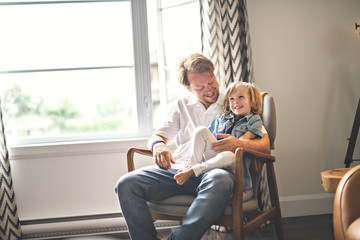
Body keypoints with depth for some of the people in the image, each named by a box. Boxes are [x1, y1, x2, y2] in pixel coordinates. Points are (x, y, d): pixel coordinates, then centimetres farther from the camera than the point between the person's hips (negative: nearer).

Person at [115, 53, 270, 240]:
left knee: (219, 181, -42)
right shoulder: (182, 105, 26)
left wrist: (239, 144, -18)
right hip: (178, 167, 3)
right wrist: (158, 145, -4)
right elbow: (157, 137, 24)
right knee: (127, 184, -22)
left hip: (213, 168, -3)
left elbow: (265, 145, 6)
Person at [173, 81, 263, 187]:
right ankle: (193, 163, -22)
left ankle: (192, 171, -40)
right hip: (214, 153, 4)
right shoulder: (220, 118, 26)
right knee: (201, 130, -14)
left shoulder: (255, 120, 14)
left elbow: (247, 137, -3)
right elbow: (207, 138, 21)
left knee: (229, 156, -41)